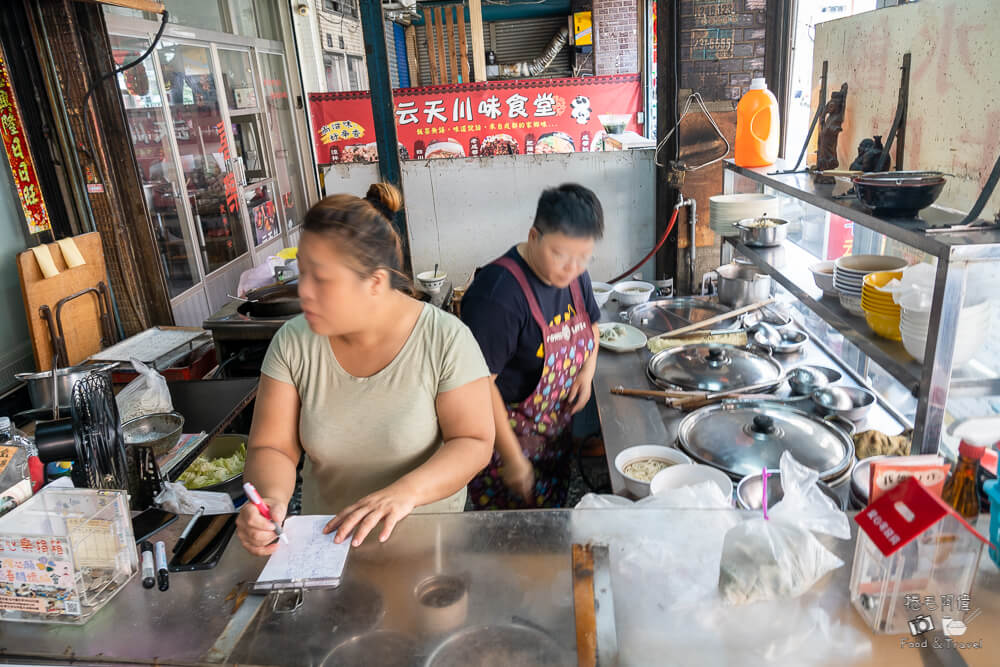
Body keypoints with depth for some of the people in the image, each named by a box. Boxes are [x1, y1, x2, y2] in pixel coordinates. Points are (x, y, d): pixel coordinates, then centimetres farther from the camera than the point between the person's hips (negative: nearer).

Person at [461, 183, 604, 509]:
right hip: (506, 436, -8)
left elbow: (589, 326, 17)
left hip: (556, 434, 8)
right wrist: (512, 459, -23)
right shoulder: (496, 293, -29)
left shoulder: (573, 274, -2)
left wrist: (588, 369, -2)